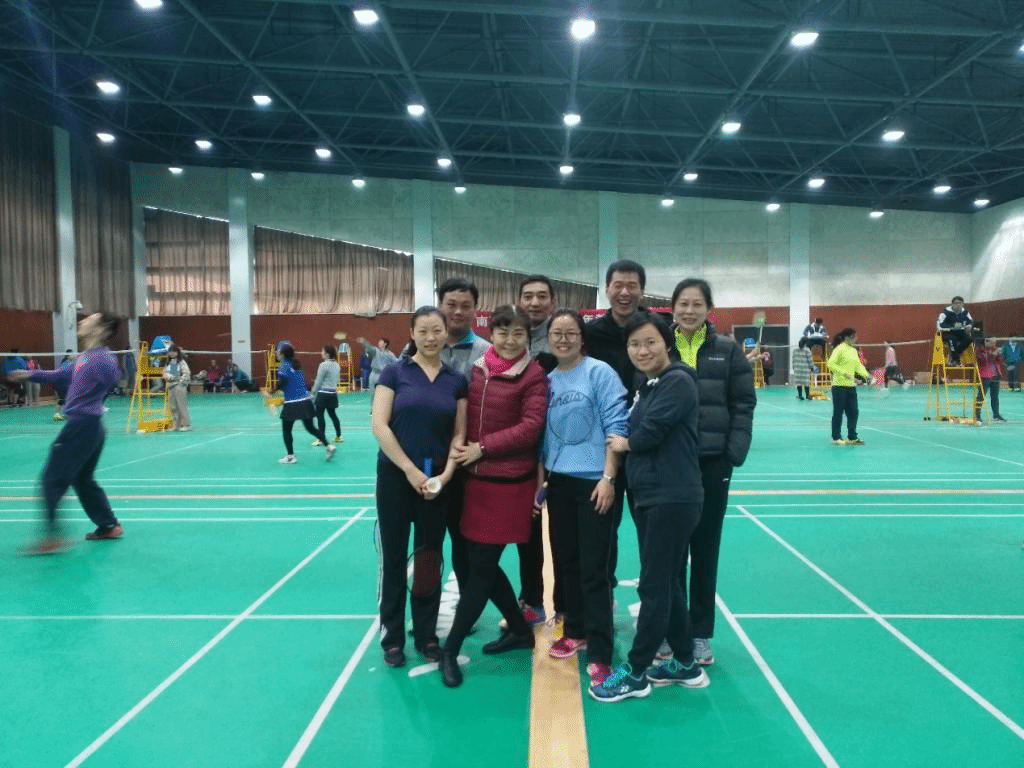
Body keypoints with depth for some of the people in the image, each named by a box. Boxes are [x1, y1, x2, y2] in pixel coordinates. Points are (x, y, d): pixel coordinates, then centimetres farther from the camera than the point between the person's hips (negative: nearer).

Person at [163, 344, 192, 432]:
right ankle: (177, 425, 13)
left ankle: (187, 425, -5)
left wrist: (181, 382, -11)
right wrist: (170, 377, -6)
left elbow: (186, 373, -8)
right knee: (173, 406, 6)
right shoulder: (168, 363, 15)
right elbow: (165, 373, 13)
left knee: (182, 405, -8)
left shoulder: (181, 362, -3)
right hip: (170, 386, 7)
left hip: (179, 386, -6)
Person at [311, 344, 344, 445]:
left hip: (323, 394, -8)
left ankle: (321, 439, 0)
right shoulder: (336, 365, 8)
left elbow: (318, 382, -11)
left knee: (319, 415, -1)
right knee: (333, 414, 17)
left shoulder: (324, 365, -14)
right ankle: (339, 436, 23)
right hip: (333, 393, 8)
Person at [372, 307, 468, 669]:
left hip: (437, 481, 2)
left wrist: (446, 474, -9)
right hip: (395, 476, -2)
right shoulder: (395, 372, -4)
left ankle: (427, 635, 26)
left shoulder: (457, 380, 4)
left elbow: (459, 434, 5)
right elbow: (379, 425, -10)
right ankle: (392, 638, 21)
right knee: (394, 558, 6)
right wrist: (410, 470, -14)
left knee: (429, 559, 11)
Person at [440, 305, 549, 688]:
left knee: (481, 566, 2)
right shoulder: (476, 368, 7)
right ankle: (520, 629, 35)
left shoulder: (534, 374, -8)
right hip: (474, 478, 6)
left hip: (509, 482, -6)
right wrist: (460, 444, -3)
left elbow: (531, 427, -14)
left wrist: (483, 448, -16)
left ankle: (450, 649, 15)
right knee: (480, 562, 14)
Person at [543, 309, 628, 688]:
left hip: (593, 482, -6)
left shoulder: (600, 372, -8)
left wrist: (608, 477, -16)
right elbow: (543, 432, 13)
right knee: (565, 562, 15)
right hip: (559, 482, 6)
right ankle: (575, 631, 32)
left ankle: (599, 653, 5)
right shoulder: (547, 380, 9)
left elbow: (616, 426, -11)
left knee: (593, 569, -3)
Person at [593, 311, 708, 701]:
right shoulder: (646, 385, 15)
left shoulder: (678, 381, -13)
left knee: (654, 586, 0)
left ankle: (635, 673, 12)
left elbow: (649, 433, -20)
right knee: (668, 583, 16)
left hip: (673, 499, -9)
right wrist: (626, 443, -7)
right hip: (647, 497, 9)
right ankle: (685, 665, 29)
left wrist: (624, 443, -2)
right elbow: (636, 435, 12)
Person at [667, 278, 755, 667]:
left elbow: (744, 405, 1)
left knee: (705, 548, 10)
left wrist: (735, 453, -8)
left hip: (712, 462, 0)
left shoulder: (727, 350, 0)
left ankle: (701, 633, 24)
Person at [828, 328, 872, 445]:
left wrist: (866, 375, 2)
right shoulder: (839, 349, -10)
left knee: (854, 412, 7)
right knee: (838, 413, 1)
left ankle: (852, 437, 17)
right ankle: (836, 438, 10)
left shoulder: (854, 351, 13)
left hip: (851, 386, 7)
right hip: (839, 386, -7)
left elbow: (858, 365, 19)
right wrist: (844, 373, -26)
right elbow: (831, 364, -18)